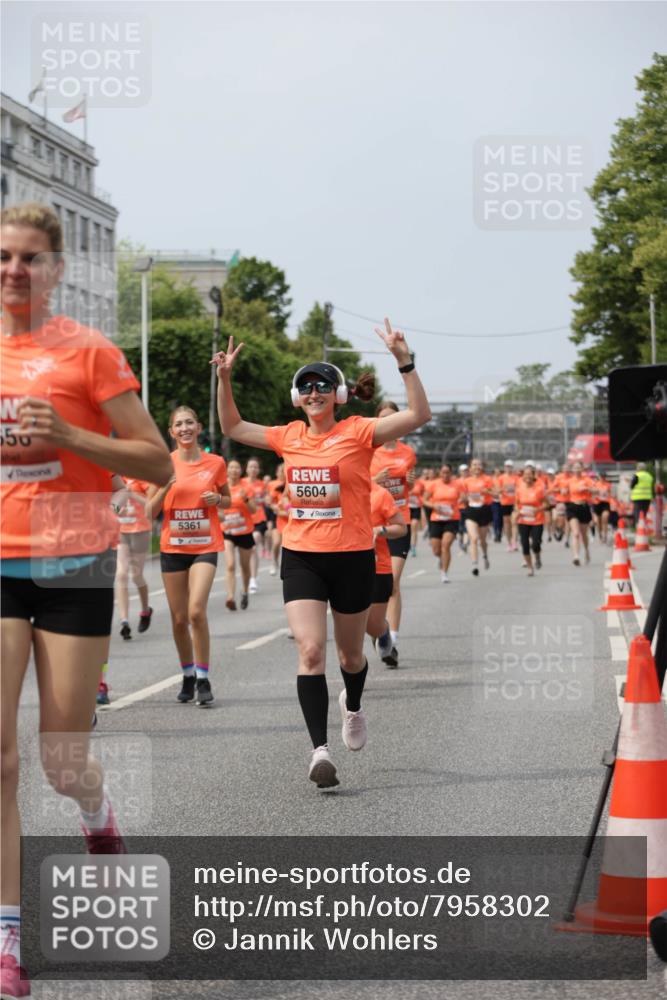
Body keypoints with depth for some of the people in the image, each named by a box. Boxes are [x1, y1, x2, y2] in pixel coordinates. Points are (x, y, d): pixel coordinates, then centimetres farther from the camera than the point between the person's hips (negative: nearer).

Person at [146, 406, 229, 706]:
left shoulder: (215, 463, 1)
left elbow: (228, 500, 16)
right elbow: (150, 511, 2)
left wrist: (217, 499, -7)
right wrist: (165, 486, -14)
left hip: (205, 546, -2)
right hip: (172, 547, 2)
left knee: (196, 611, -19)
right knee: (179, 618, 5)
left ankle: (203, 679, -8)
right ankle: (188, 677, 24)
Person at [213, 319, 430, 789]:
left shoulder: (359, 432, -7)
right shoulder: (289, 437, 5)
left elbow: (419, 415, -19)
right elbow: (233, 428, 18)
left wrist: (405, 362, -28)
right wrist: (225, 379, 8)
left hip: (352, 557, -2)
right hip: (301, 557, 2)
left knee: (350, 653, 15)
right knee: (310, 651, -13)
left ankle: (353, 705, 49)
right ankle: (320, 749, -14)